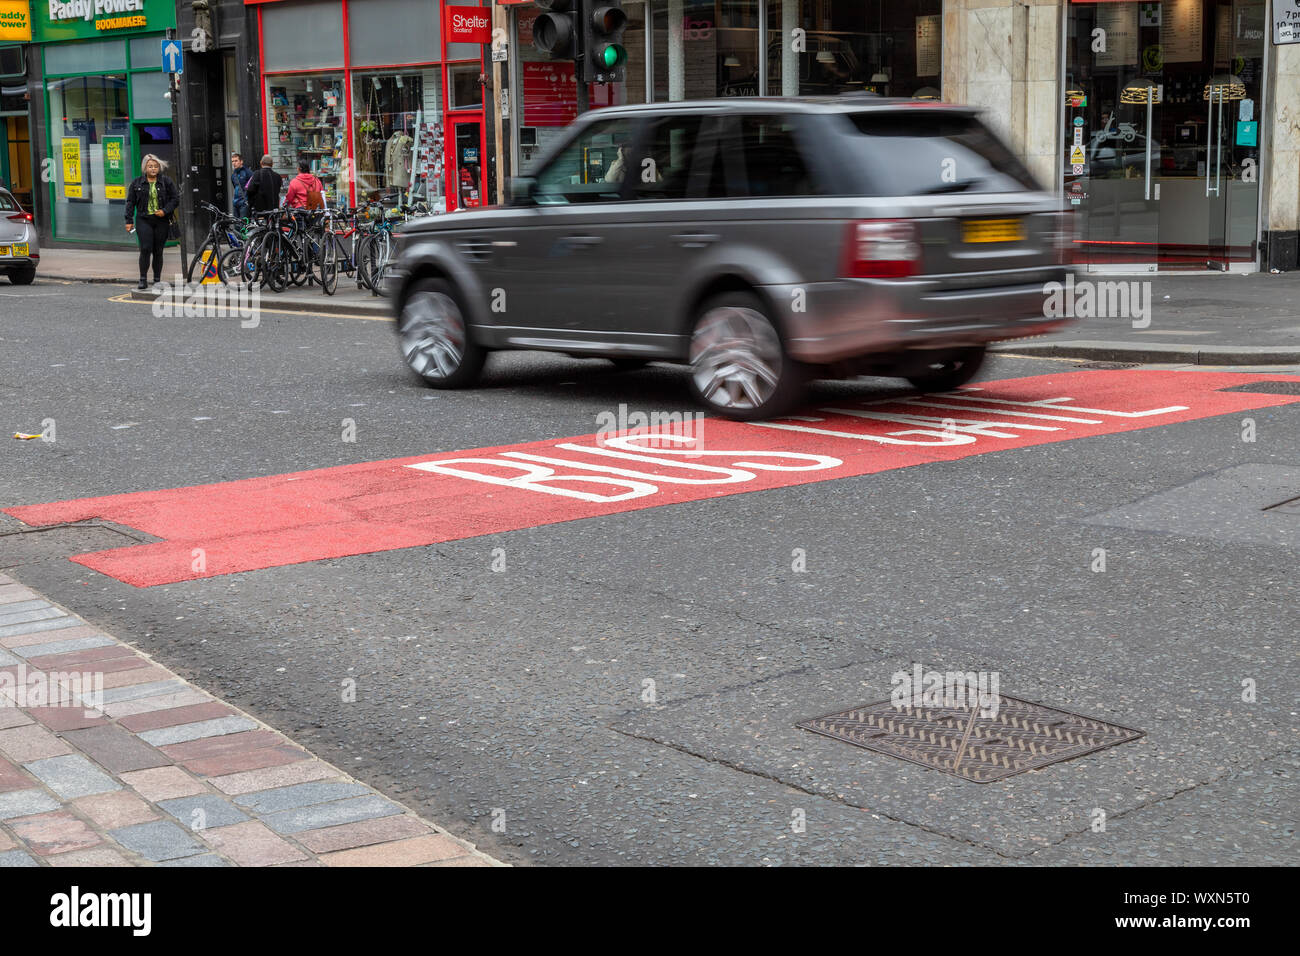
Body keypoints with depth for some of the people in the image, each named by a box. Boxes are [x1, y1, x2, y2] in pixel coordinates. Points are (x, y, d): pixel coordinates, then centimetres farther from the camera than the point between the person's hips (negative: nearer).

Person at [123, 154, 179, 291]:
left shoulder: (166, 182, 5)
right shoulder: (137, 182, 6)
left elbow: (175, 199, 6)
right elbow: (130, 202, 9)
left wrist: (165, 211, -9)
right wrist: (129, 220, 4)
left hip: (162, 221, 1)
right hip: (144, 220, -1)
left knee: (158, 251, 5)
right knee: (145, 249, -13)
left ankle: (157, 280, 14)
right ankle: (143, 279, -5)